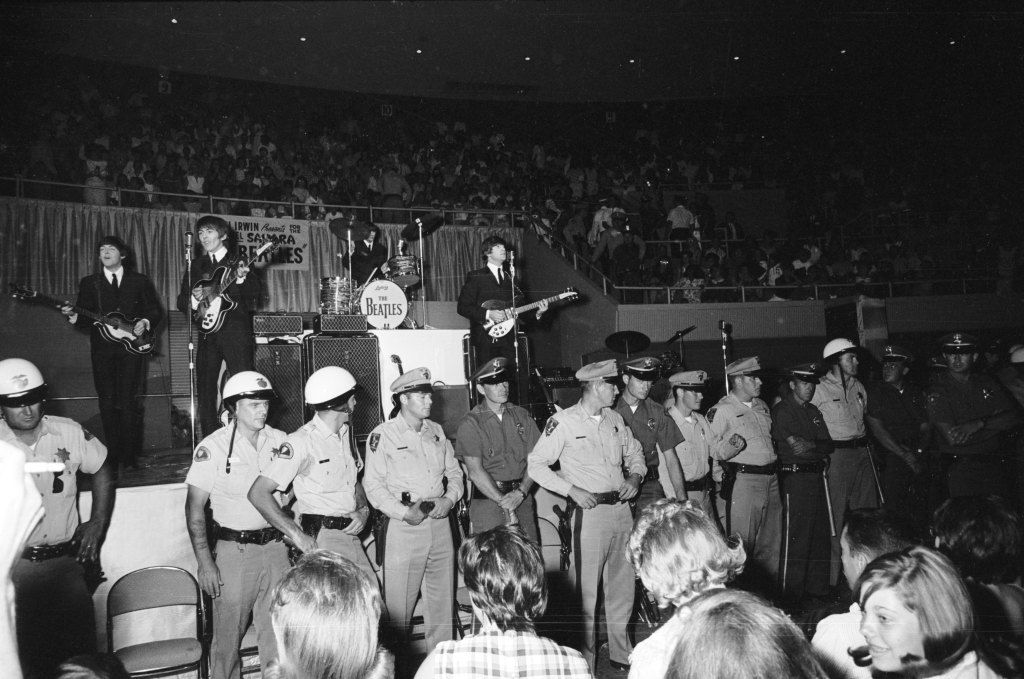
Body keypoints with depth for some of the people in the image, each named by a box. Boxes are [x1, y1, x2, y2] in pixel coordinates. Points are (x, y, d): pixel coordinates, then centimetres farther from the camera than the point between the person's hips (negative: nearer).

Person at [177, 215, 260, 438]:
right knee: (205, 389, 5)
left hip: (235, 330, -4)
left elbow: (253, 296, -7)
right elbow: (181, 302, 14)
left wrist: (242, 278, -25)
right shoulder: (195, 266, 17)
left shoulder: (238, 262, 5)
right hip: (207, 331, 4)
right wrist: (194, 298, -7)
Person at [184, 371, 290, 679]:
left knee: (276, 633, 9)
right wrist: (205, 563, -11)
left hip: (274, 546, 3)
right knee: (228, 636, 5)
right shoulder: (213, 448, -9)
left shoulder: (280, 441, 3)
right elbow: (194, 508, -6)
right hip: (234, 549, -3)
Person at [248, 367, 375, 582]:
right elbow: (258, 493, -19)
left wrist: (363, 510, 3)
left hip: (351, 536, 7)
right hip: (321, 539, -7)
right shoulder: (302, 441, -14)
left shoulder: (345, 433, 12)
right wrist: (298, 536, -21)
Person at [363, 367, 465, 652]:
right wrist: (404, 513, -17)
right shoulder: (383, 435, -6)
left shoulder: (436, 431, 13)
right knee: (398, 604, -1)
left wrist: (449, 499, -2)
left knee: (442, 599, 13)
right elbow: (373, 484, -9)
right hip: (403, 526, -5)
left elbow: (454, 471, 17)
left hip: (440, 524, 6)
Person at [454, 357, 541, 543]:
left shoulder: (521, 416, 9)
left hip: (522, 498, 3)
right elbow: (476, 472, -9)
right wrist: (505, 504, -14)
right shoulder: (470, 424, -3)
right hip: (488, 498, -3)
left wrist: (521, 492, -11)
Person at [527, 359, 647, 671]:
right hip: (589, 512, -6)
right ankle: (585, 660, 15)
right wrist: (572, 490, -15)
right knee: (587, 590, 0)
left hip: (621, 508, 6)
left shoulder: (614, 419, 11)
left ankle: (621, 653, 31)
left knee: (622, 586, 15)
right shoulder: (563, 422, -8)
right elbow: (535, 464, -8)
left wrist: (635, 475, 3)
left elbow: (634, 453, 24)